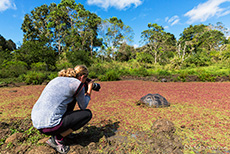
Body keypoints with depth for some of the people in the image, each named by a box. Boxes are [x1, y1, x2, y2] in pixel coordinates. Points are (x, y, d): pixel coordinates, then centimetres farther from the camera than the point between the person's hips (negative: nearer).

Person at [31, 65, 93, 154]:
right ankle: (57, 139, 2)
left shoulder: (59, 79, 14)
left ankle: (65, 131, 21)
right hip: (48, 126, -8)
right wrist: (89, 90, 15)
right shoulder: (77, 83, -9)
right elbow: (83, 107, 4)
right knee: (87, 114, 4)